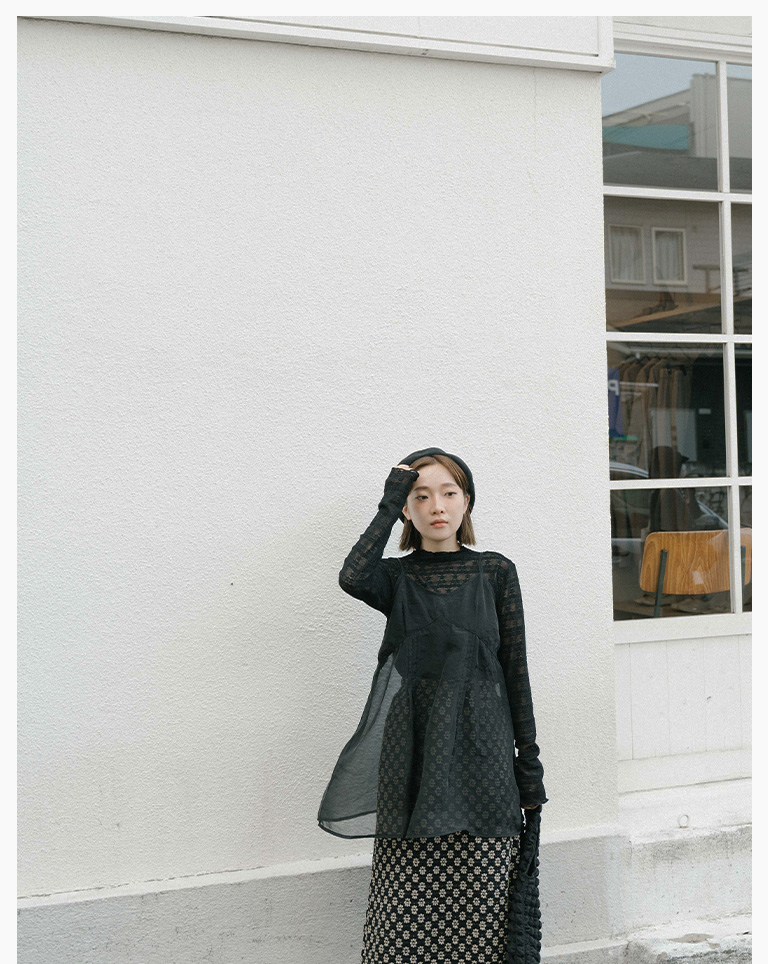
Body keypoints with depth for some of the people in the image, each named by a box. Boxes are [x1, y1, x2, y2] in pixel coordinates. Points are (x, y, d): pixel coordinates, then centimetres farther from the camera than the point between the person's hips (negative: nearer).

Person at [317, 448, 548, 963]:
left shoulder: (495, 571, 7)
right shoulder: (397, 577, 9)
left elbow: (516, 670, 6)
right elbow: (352, 577, -16)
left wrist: (529, 766, 3)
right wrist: (390, 504, -5)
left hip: (479, 746, -1)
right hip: (412, 744, 1)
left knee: (477, 917, -2)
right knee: (405, 920, -2)